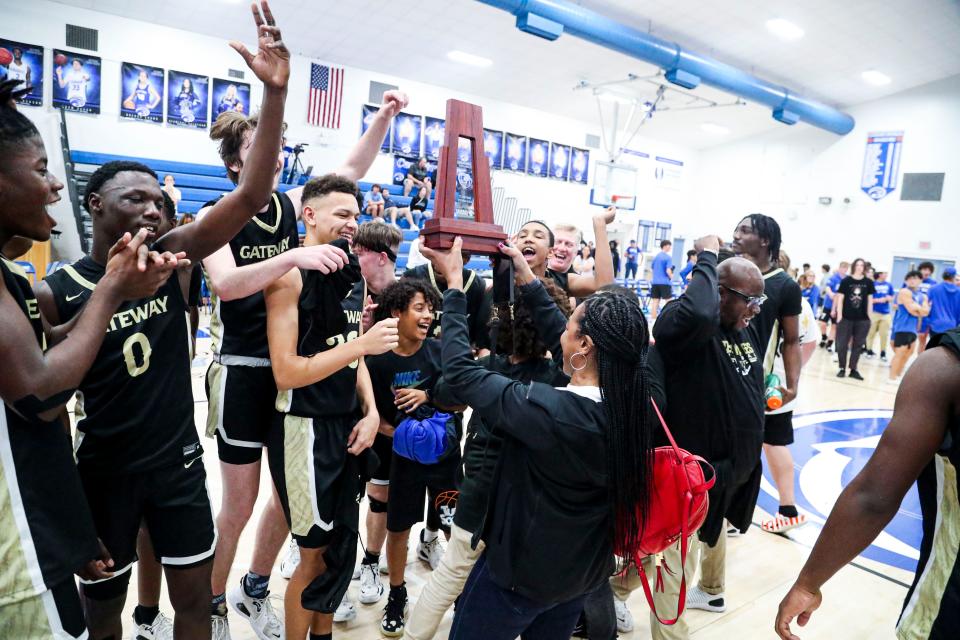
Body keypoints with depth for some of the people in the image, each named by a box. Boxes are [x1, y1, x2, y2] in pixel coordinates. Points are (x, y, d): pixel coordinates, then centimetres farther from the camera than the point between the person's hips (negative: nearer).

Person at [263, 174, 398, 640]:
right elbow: (286, 372, -19)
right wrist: (362, 343, -22)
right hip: (305, 428, -7)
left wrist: (370, 412, 1)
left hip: (347, 425, 7)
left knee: (342, 544, 19)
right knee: (315, 554, 7)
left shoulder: (353, 275, 9)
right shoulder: (290, 275, -14)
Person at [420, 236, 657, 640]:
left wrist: (454, 284, -15)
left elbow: (460, 371, -23)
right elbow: (559, 334, 0)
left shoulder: (548, 409, -33)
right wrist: (527, 278, 6)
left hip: (521, 573, -6)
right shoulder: (631, 405, -12)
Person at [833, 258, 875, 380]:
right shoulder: (846, 281, -2)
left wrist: (869, 317, 5)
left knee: (858, 345, 7)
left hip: (862, 319, 2)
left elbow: (869, 300, 8)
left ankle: (853, 369, 16)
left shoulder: (868, 282, 4)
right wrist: (839, 315, -6)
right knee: (842, 344, 1)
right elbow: (840, 298, -1)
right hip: (846, 317, -2)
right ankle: (842, 368, 13)